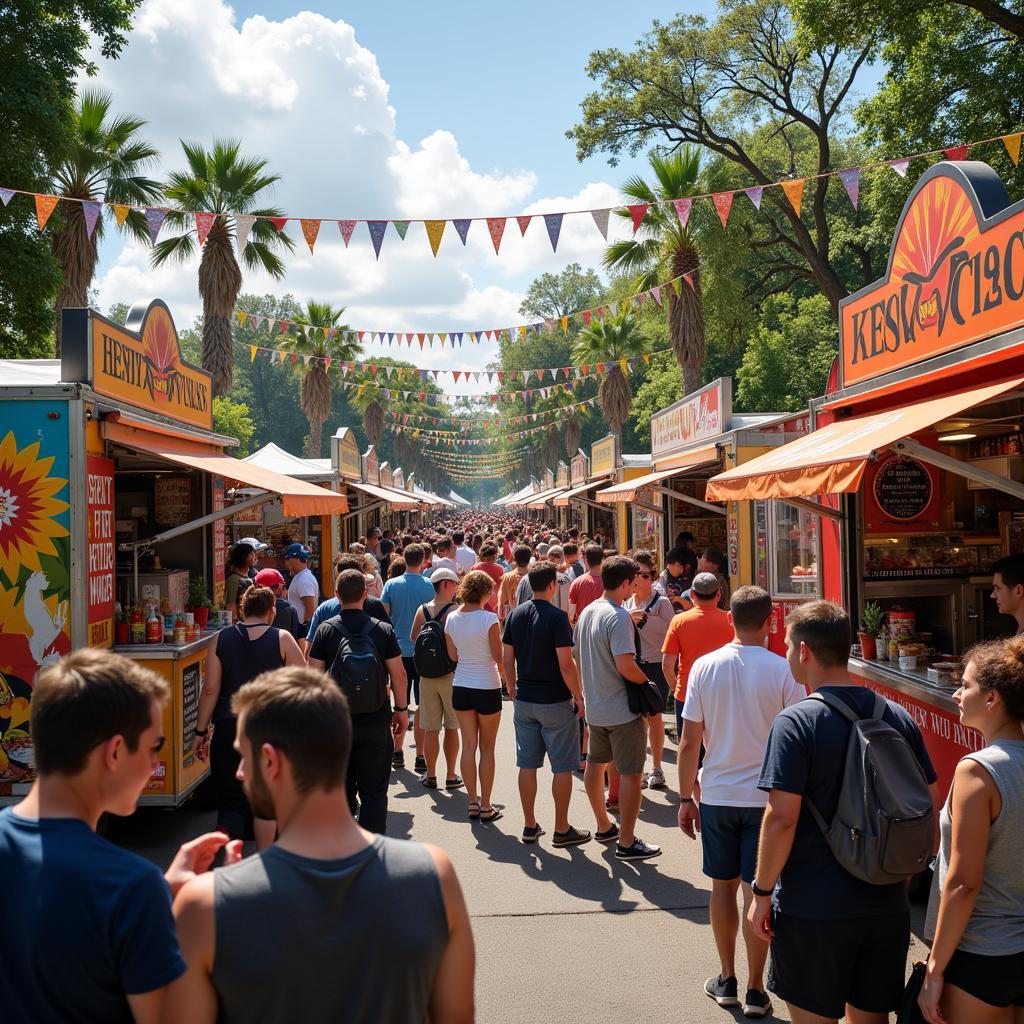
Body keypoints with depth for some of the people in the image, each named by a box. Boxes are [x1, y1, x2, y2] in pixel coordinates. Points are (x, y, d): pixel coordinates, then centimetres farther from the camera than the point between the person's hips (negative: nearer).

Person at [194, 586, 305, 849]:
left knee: (230, 800, 8)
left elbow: (210, 689, -1)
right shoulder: (282, 639, -3)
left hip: (229, 729, 1)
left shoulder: (222, 638, 1)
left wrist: (201, 731, 5)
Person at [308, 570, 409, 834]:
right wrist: (401, 709, 9)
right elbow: (398, 674, -3)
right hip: (375, 722, 0)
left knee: (341, 790, 13)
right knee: (374, 792, 8)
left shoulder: (325, 630, -4)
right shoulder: (383, 630, -4)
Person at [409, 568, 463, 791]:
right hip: (451, 675, -3)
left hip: (426, 677, 3)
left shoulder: (421, 611, 0)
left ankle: (431, 775, 16)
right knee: (451, 728, 9)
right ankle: (451, 776, 15)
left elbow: (413, 638, 12)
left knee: (430, 729, 10)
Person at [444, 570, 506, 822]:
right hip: (487, 688, -4)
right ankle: (486, 806, 11)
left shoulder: (451, 619, 0)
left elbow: (453, 655, 9)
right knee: (487, 749, 6)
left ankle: (472, 803, 16)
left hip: (461, 687, 4)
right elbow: (499, 657, -11)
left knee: (469, 746, 11)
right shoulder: (488, 619, -16)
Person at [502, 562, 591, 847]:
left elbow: (507, 658, 6)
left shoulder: (515, 615, 3)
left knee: (527, 764, 11)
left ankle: (529, 826, 20)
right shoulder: (557, 617, -16)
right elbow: (565, 664, -18)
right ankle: (562, 829, 12)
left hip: (525, 700, 6)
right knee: (562, 767, 5)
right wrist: (578, 696, -8)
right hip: (556, 702, -6)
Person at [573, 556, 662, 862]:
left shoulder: (587, 612, 5)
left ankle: (603, 826, 36)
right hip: (622, 709, -9)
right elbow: (625, 665, -28)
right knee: (630, 772, 1)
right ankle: (626, 842, 6)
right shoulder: (619, 617, -21)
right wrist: (645, 680, -10)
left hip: (594, 706, 9)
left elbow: (576, 653, 14)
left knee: (595, 764, 20)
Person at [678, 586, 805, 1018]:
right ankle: (755, 992, 15)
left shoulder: (704, 667, -6)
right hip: (766, 799, -1)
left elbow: (689, 743, -4)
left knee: (723, 886, 15)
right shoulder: (783, 671, -11)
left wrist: (686, 798, 6)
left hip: (716, 797, 2)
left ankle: (727, 980, 28)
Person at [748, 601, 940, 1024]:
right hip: (888, 905, 5)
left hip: (813, 908, -5)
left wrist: (762, 892, -8)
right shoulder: (898, 718, 0)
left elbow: (782, 818, -20)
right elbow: (930, 806, 7)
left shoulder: (795, 722, -17)